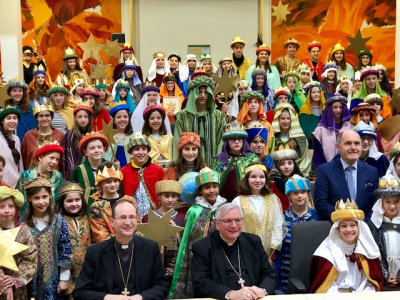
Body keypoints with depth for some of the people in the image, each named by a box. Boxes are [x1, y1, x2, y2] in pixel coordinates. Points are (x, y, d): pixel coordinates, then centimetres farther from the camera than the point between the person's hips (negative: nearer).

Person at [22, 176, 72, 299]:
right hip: (30, 280, 0)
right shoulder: (23, 223, -5)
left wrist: (64, 278, -3)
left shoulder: (59, 221, -5)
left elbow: (65, 250, -3)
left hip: (53, 279, 0)